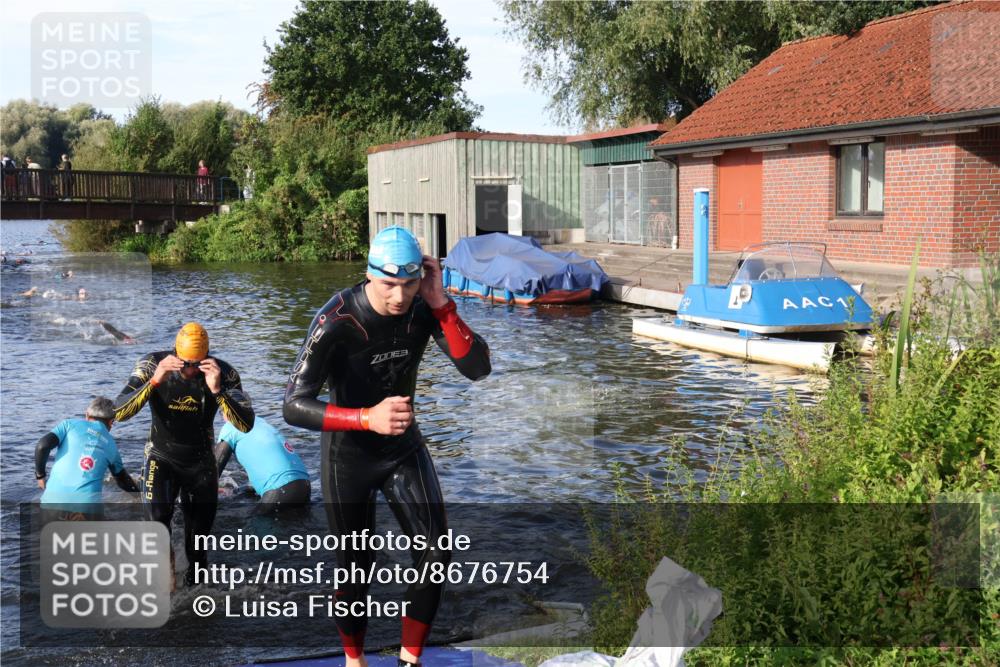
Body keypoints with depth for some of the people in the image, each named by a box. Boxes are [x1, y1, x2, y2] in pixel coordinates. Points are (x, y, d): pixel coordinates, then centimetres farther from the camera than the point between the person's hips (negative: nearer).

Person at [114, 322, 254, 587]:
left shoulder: (223, 373, -19)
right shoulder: (153, 365, -19)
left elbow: (246, 425, -27)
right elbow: (119, 413, -27)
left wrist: (218, 390, -40)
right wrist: (154, 381, -39)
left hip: (201, 462, 1)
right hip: (161, 457, -1)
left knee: (198, 534, 11)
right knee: (156, 515, -27)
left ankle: (194, 582, 38)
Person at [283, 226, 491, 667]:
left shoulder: (425, 308, -16)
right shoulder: (337, 320, -28)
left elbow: (478, 368, -21)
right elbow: (294, 406, -31)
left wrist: (441, 304, -31)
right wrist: (369, 418, -45)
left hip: (404, 448, 3)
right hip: (348, 455, -3)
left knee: (436, 556, -7)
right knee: (356, 570, 7)